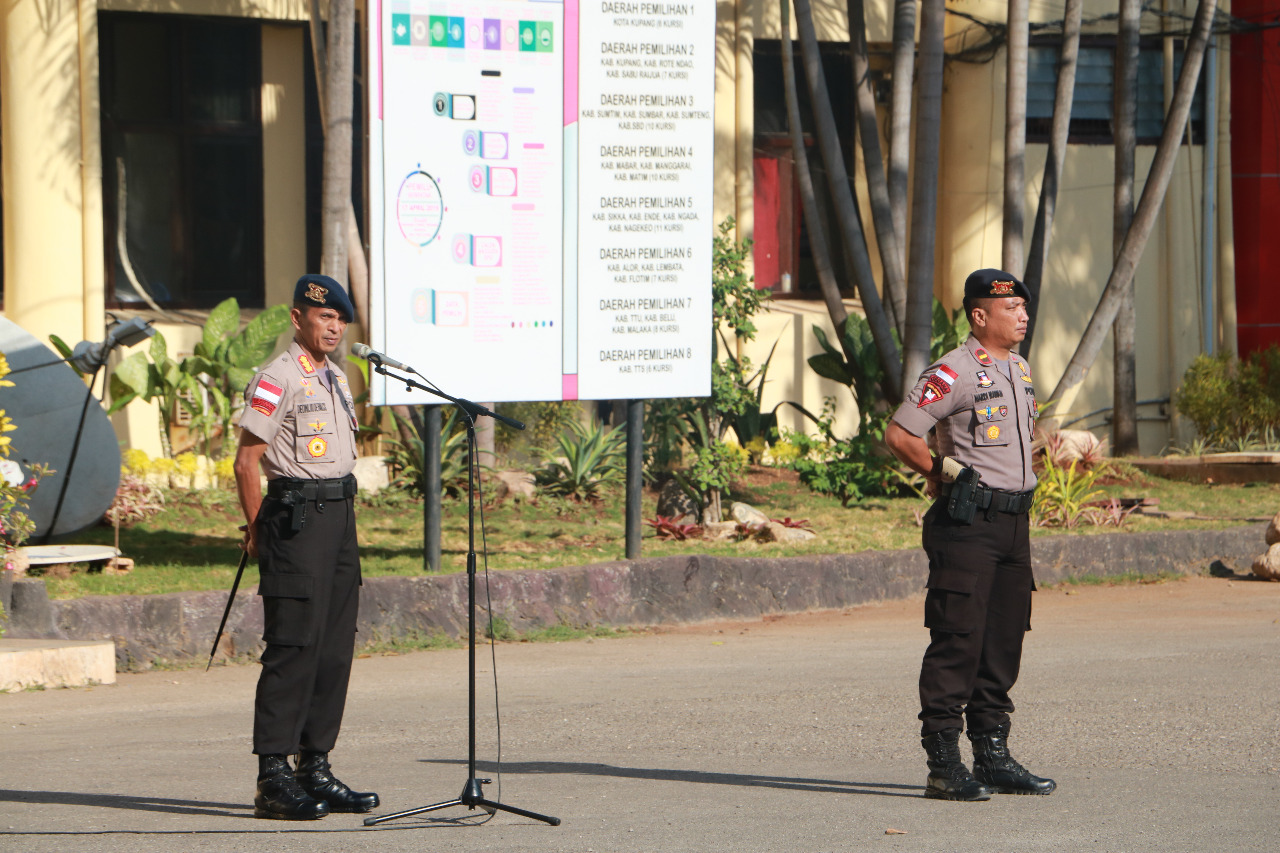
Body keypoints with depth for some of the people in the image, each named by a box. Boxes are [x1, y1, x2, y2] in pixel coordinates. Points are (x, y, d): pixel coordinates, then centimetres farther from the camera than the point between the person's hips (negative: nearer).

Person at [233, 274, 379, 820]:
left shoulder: (336, 379, 17)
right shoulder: (278, 380, -10)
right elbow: (246, 461, -10)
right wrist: (258, 530, -7)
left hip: (340, 513, 9)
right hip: (297, 515, -9)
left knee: (335, 647, 8)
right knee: (294, 646, -11)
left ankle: (315, 769, 13)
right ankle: (273, 778, -10)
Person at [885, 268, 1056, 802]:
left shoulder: (1020, 371, 15)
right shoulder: (953, 373, -12)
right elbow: (899, 435, -14)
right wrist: (945, 472, -10)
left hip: (1014, 521, 8)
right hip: (968, 523, -8)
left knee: (1004, 642, 10)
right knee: (957, 641, -8)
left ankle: (993, 754, 17)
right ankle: (943, 763, -6)